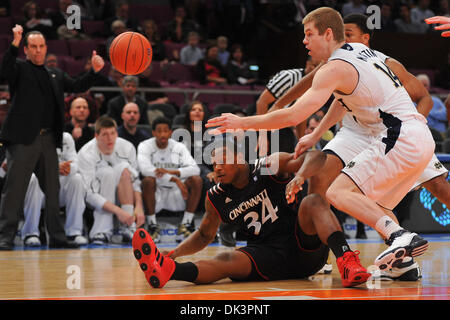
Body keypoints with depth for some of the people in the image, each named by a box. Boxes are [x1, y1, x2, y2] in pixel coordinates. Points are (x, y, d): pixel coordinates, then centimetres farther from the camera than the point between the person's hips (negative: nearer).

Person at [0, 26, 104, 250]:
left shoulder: (56, 76, 22)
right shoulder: (20, 69, 4)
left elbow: (78, 86, 18)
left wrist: (94, 71, 1)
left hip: (48, 140, 6)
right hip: (23, 139, -6)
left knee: (53, 190, 10)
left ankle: (57, 237, 17)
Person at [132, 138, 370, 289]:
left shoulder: (270, 167, -3)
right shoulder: (216, 198, 9)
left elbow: (316, 157, -12)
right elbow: (205, 234, 24)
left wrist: (299, 177, -34)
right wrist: (175, 252, 6)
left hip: (302, 245, -2)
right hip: (268, 256, 2)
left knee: (313, 202, -29)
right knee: (228, 260, -27)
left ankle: (346, 259, -54)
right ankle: (166, 269, -57)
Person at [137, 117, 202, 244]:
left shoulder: (179, 147, 2)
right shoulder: (145, 146, -4)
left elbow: (195, 169, -13)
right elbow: (145, 169, -24)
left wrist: (171, 172, -31)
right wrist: (174, 179, -31)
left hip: (175, 194, 2)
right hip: (155, 195, -2)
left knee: (196, 180, -21)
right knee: (148, 180, -33)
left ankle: (186, 224, -16)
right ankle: (152, 226, -22)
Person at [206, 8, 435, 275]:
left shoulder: (335, 68, -9)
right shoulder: (359, 50, 19)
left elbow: (293, 116, -16)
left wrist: (241, 123, -8)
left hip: (399, 138, -10)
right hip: (423, 139, 10)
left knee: (338, 193, -14)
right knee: (373, 204, 22)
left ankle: (400, 236, -30)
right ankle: (404, 262, 7)